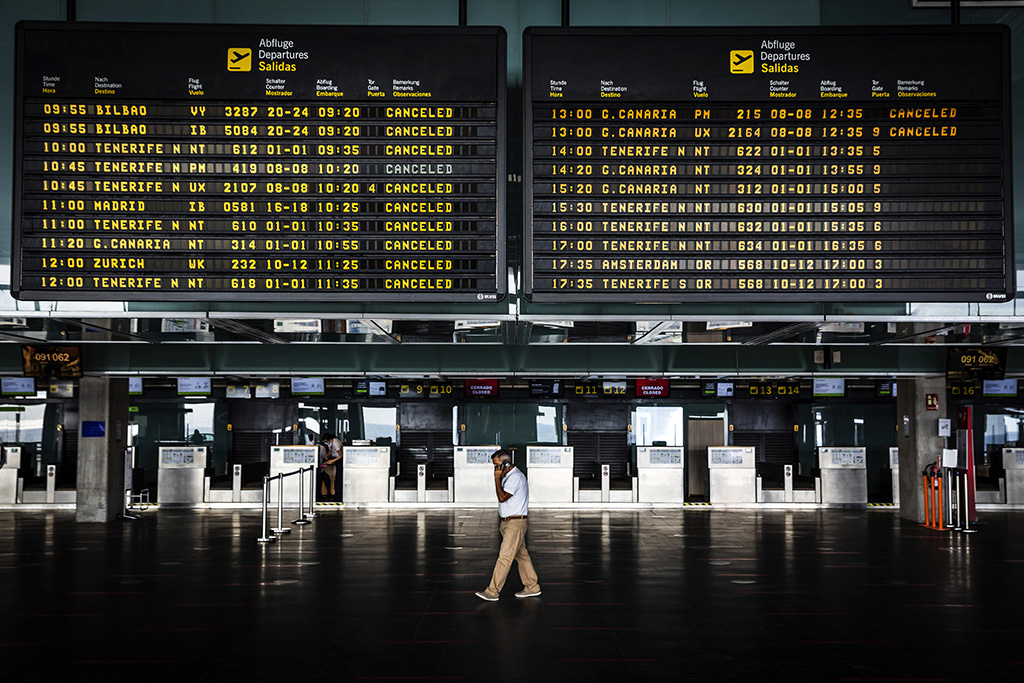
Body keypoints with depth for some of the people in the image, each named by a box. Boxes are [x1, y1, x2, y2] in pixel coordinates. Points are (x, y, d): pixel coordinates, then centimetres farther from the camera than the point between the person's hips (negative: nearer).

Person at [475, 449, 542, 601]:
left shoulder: (516, 476, -16)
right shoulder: (508, 476, 15)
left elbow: (502, 497, -22)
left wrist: (497, 478, -17)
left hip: (515, 523, -10)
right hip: (508, 523, 10)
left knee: (504, 557, -9)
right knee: (521, 555, 13)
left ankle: (493, 591, -9)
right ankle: (532, 587, 20)